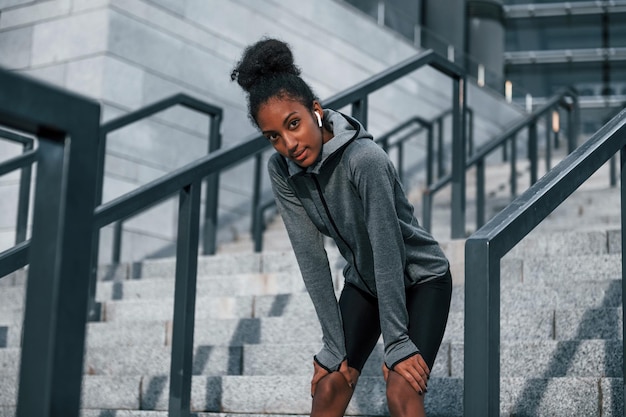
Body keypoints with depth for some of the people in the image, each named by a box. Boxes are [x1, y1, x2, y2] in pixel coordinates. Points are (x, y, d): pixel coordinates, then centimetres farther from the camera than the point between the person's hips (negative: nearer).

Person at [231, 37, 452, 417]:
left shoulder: (365, 159, -34)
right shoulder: (282, 173, -16)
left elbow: (387, 250, -31)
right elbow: (312, 257, -15)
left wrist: (397, 342, -26)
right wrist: (334, 345, -14)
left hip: (420, 279, -5)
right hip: (364, 282, 5)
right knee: (329, 386, 2)